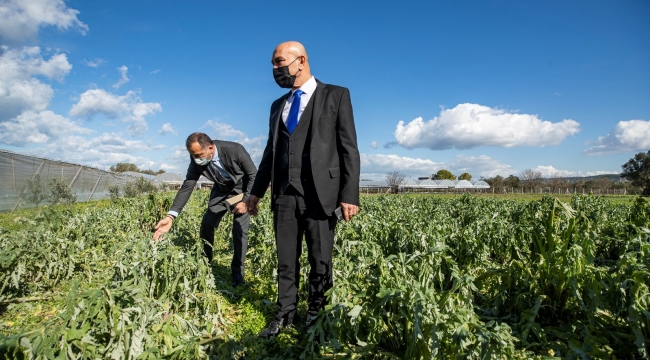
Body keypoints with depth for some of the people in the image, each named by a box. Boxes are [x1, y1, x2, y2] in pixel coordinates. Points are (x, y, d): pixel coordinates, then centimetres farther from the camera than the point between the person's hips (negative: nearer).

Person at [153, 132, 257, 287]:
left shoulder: (235, 150, -34)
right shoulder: (197, 161, -22)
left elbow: (253, 175, -22)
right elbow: (187, 186, -21)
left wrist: (245, 201, -26)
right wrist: (171, 216, -30)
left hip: (242, 190, -4)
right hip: (221, 190, 4)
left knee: (240, 229, -12)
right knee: (206, 224, 1)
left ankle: (238, 270, 4)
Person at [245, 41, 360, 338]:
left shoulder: (336, 95, 1)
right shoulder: (278, 106, 17)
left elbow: (349, 149, -5)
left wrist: (349, 195, -12)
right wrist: (256, 191, 16)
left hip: (319, 193, -4)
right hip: (284, 195, 5)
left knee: (320, 262, 8)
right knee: (286, 261, 12)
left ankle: (315, 314, 27)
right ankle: (284, 315, 27)